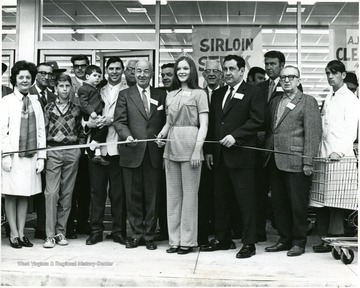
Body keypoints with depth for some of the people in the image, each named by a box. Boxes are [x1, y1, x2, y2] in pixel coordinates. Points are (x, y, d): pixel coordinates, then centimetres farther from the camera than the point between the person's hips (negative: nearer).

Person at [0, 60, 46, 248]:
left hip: (31, 156, 3)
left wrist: (41, 156, 3)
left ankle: (21, 233, 14)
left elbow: (41, 130, 10)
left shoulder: (36, 103, 13)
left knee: (25, 195, 7)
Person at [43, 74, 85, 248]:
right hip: (53, 151, -2)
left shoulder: (76, 109, 11)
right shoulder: (48, 108, 7)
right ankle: (50, 235, -5)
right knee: (51, 192, -8)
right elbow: (43, 130, 5)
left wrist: (80, 148, 4)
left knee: (67, 193, 4)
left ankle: (61, 232, 12)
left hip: (72, 152, 2)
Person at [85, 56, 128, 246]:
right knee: (97, 189, 4)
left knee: (118, 191, 1)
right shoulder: (98, 92, 18)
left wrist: (112, 120, -15)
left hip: (117, 147, -3)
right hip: (97, 146, 3)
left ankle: (118, 230, 10)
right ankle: (96, 230, 11)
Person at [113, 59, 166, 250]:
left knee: (152, 196, 4)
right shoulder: (125, 95, 8)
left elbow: (166, 122, 11)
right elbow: (119, 121, -1)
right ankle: (137, 234, 16)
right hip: (132, 153, 0)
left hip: (154, 153, 1)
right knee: (133, 196, 5)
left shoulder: (161, 95, 12)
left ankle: (149, 235, 15)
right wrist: (127, 135, -18)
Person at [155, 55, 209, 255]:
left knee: (189, 194, 0)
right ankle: (174, 239, 15)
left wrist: (197, 150, -15)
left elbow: (203, 125, -5)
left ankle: (187, 240, 8)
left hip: (190, 146, -5)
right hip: (171, 147, 5)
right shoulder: (171, 95, 15)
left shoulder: (199, 94, 1)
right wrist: (161, 134, -1)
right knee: (172, 194, 7)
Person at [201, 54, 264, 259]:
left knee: (247, 201, -1)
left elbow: (257, 121, -10)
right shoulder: (217, 94, 17)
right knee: (221, 200, 11)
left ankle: (249, 243, 6)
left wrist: (235, 136, -18)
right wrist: (209, 150, 10)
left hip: (241, 155, -6)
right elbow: (212, 123, 17)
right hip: (219, 156, 6)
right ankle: (222, 239, 21)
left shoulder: (253, 92, -1)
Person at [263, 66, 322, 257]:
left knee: (297, 204, 2)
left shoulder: (308, 102, -1)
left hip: (295, 162, -6)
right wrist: (266, 154, 7)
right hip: (274, 162, 6)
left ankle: (298, 242, 14)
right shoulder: (274, 102, 17)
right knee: (278, 203, 11)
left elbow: (312, 133, -8)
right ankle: (284, 239, 23)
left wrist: (308, 162, -14)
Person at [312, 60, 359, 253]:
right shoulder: (328, 99, 19)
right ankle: (325, 238, 9)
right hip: (324, 155, 6)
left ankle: (336, 239, 0)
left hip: (340, 157, -6)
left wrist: (338, 152, -22)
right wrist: (320, 152, 8)